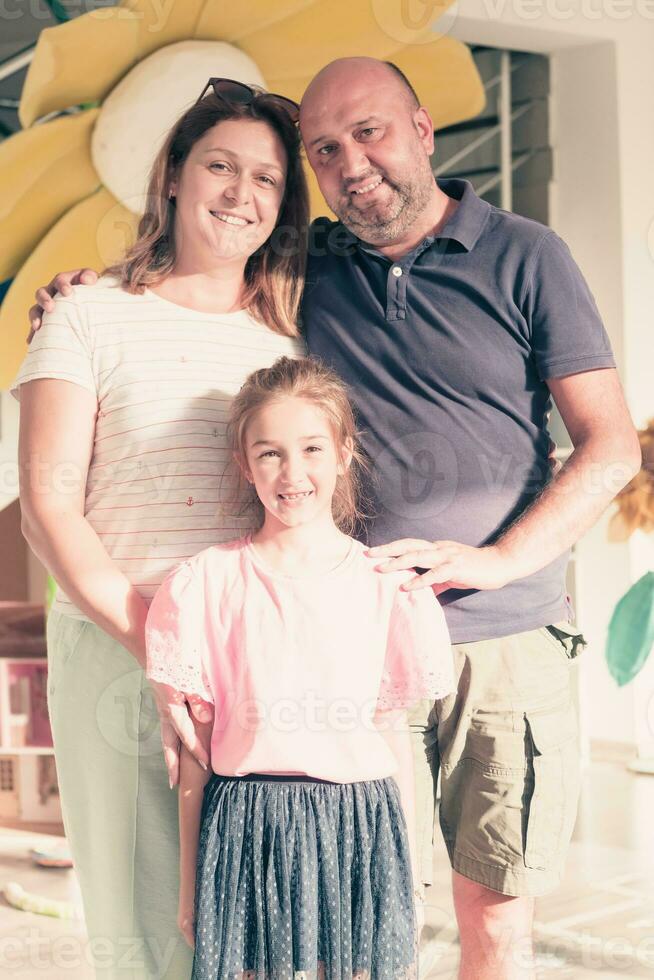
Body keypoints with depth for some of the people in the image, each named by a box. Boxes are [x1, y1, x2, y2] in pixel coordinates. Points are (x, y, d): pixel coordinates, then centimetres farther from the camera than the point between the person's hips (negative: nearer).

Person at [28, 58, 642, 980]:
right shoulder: (304, 271, 9)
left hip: (506, 639, -1)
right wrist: (91, 289, 6)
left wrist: (498, 560, -14)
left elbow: (612, 447, 0)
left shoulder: (525, 256, 3)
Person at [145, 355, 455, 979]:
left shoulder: (384, 584, 3)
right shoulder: (207, 584, 0)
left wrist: (405, 868, 8)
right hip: (247, 836, -1)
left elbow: (394, 738, 7)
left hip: (361, 830, 1)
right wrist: (189, 879, 7)